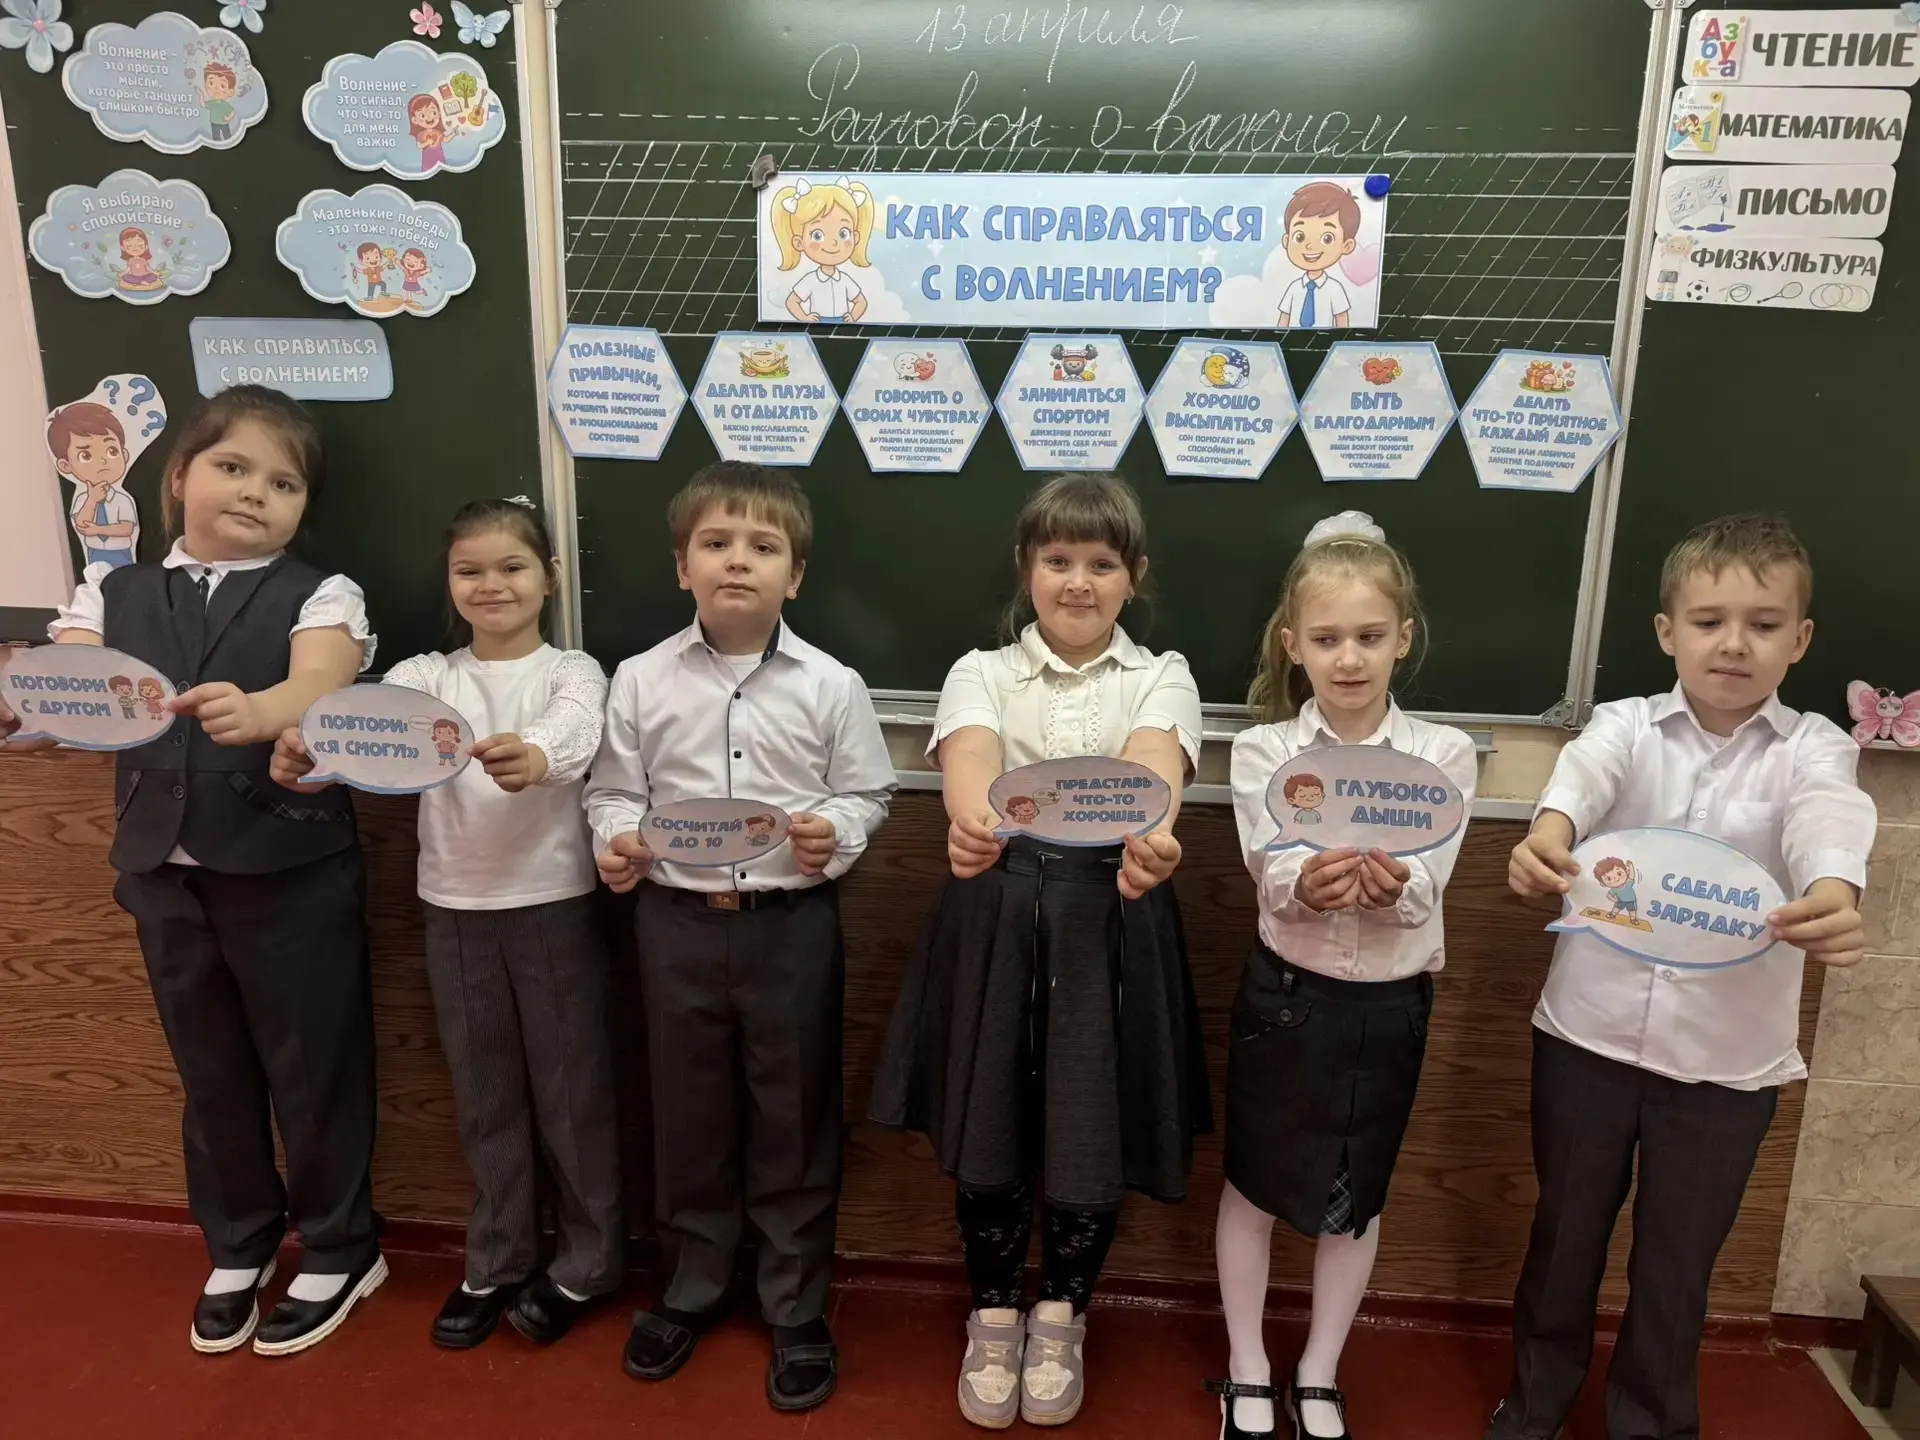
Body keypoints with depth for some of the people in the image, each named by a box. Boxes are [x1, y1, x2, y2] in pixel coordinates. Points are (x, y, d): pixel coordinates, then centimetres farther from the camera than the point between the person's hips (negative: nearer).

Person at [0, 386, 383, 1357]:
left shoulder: (320, 596, -4)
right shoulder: (113, 593, 7)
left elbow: (318, 686, -23)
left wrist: (254, 711, -46)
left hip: (291, 870, -4)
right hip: (164, 871, 4)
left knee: (311, 1063, 9)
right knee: (210, 1068, 19)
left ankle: (340, 1248, 30)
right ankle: (237, 1244, 40)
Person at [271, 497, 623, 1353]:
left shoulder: (573, 673, -4)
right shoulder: (426, 675, 5)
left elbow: (572, 735, -27)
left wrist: (531, 758, -51)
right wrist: (309, 749, -40)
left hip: (554, 907, -3)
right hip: (454, 913, 3)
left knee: (571, 1089, 9)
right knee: (484, 1098, 16)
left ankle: (585, 1262, 29)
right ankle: (495, 1265, 35)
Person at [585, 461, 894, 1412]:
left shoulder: (830, 685, -5)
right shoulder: (641, 681, -2)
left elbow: (866, 792, 1)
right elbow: (614, 790, 5)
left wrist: (835, 832, -19)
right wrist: (616, 841, -15)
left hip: (792, 923, -1)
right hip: (676, 922, 2)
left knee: (794, 1122, 11)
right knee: (688, 1116, 17)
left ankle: (797, 1312, 31)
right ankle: (690, 1289, 40)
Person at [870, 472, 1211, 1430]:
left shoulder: (1161, 679, 3)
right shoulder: (981, 672, 3)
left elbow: (1152, 762, -20)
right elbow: (970, 757, -20)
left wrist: (1150, 835, -44)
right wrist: (972, 825, -44)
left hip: (1110, 921, 0)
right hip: (996, 915, 0)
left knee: (1092, 1131, 8)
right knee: (987, 1129, 9)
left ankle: (1060, 1320, 36)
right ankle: (994, 1317, 35)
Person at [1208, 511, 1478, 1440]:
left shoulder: (1445, 754, -6)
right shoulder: (1263, 748, -8)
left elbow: (1426, 890, -14)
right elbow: (1272, 876, -17)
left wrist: (1390, 884, -36)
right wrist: (1312, 885, -39)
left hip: (1391, 999, 1)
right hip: (1285, 990, -1)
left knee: (1358, 1196, 16)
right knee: (1253, 1181, 12)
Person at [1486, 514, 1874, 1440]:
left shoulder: (1813, 749, -3)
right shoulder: (1627, 726, -2)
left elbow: (1829, 819, -25)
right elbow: (1585, 773, -25)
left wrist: (1835, 894, -49)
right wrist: (1549, 833, -49)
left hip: (1728, 1057, 0)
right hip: (1589, 1032, 1)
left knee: (1677, 1259, 14)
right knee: (1565, 1234, 16)